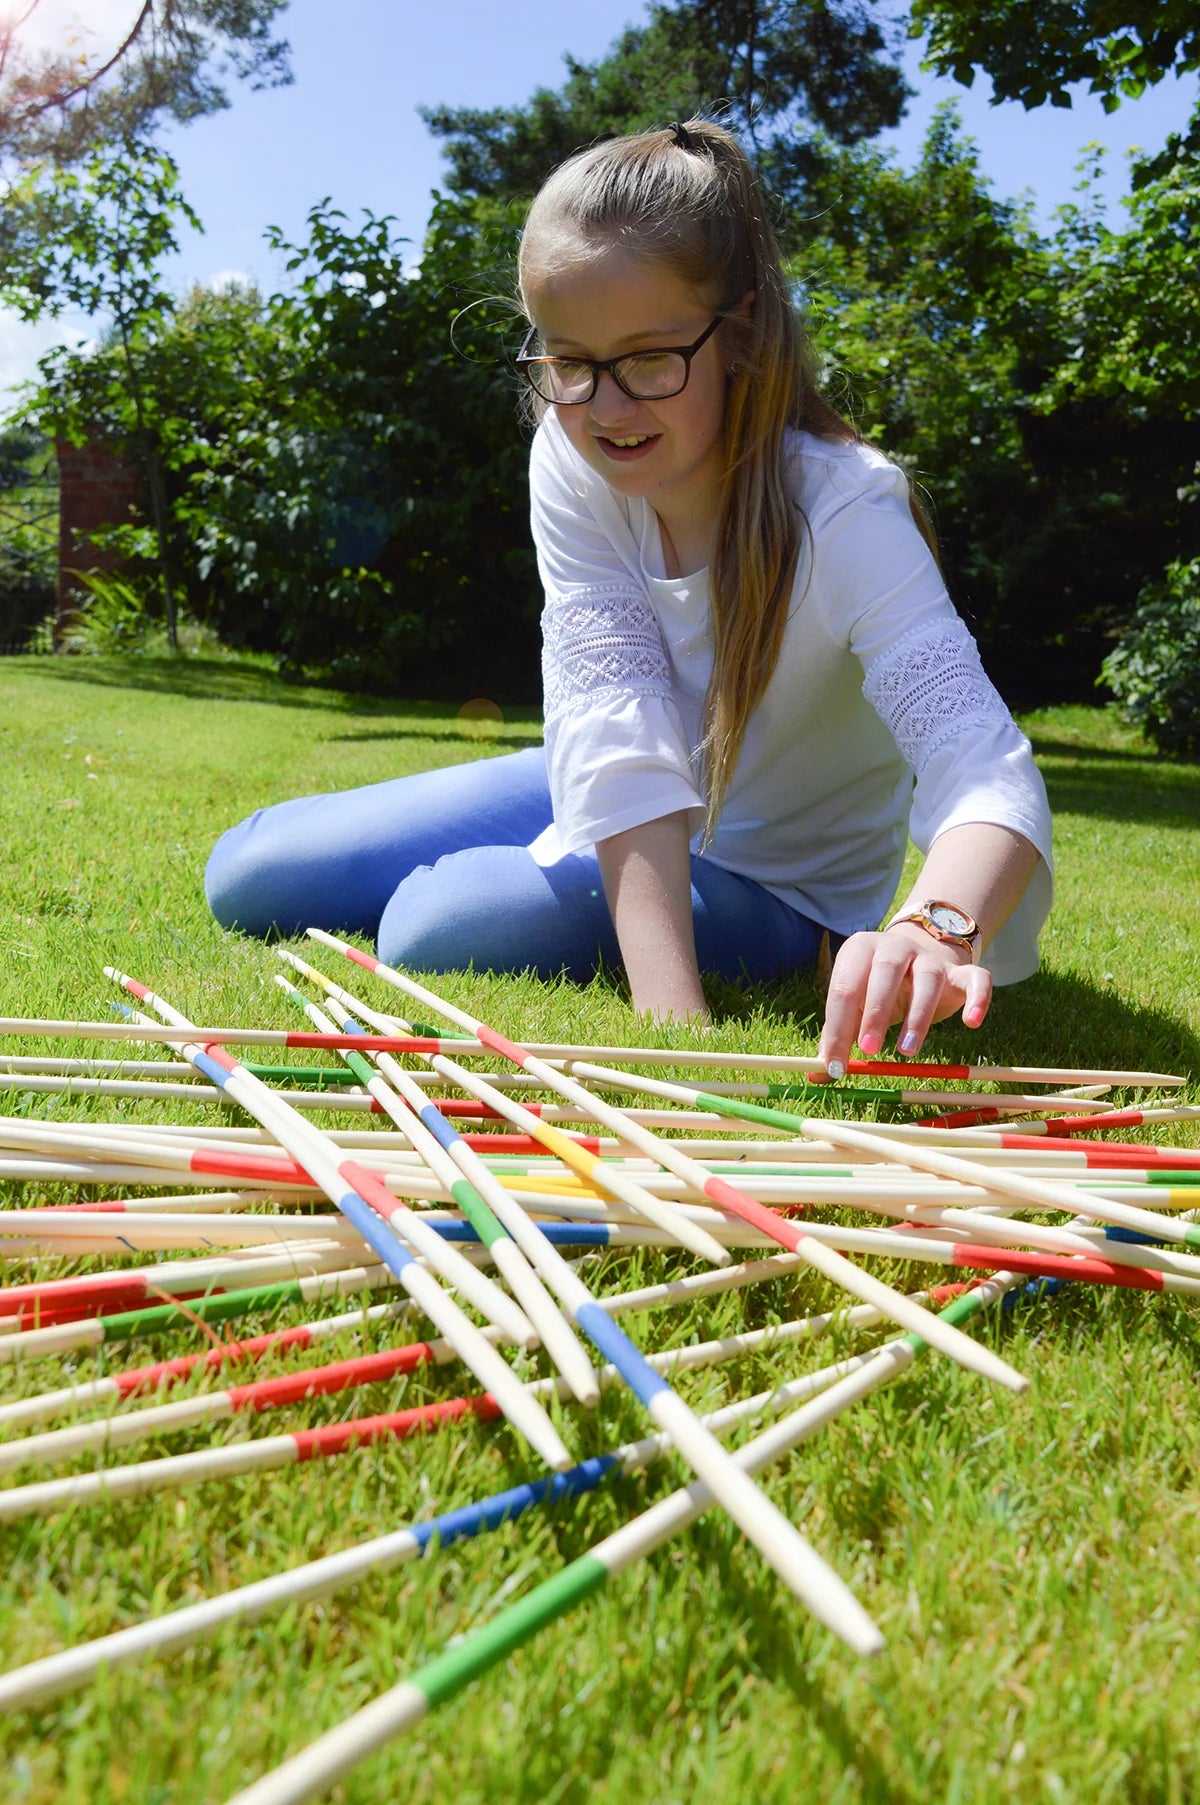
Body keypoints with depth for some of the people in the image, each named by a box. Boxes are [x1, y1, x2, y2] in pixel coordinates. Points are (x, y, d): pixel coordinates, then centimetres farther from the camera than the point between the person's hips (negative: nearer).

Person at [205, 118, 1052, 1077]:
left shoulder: (843, 512, -28)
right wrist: (667, 1007, -40)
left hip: (778, 878, -4)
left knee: (442, 927, -30)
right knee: (250, 877, 3)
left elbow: (987, 774, -40)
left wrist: (935, 927, -63)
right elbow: (623, 741, -29)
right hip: (621, 820, 5)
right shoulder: (573, 462, -17)